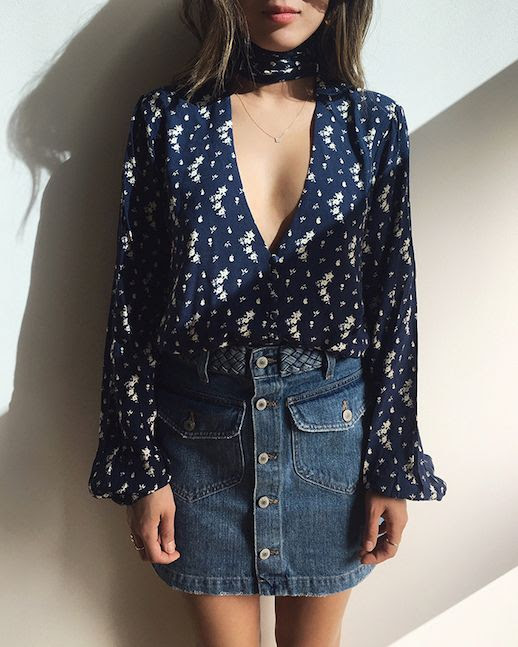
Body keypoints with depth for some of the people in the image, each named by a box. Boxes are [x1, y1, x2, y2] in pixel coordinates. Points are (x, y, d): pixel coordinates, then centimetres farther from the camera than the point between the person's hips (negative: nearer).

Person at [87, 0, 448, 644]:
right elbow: (132, 301, -1)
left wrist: (392, 468, 0)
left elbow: (394, 302, 1)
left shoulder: (374, 122, 1)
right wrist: (141, 469, -3)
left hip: (332, 425, 1)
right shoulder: (165, 118, -1)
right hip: (202, 427, 0)